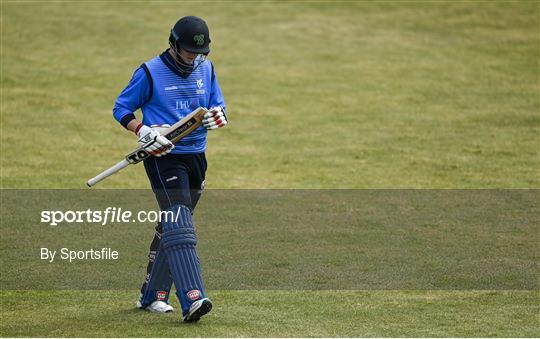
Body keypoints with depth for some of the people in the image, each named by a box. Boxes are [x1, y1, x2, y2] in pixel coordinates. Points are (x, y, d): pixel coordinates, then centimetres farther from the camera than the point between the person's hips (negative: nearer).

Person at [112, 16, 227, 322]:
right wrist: (143, 130, -20)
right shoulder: (150, 72, -7)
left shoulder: (206, 69, 9)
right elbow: (121, 108, -2)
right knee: (179, 224, -20)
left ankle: (152, 295, 24)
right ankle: (192, 298, -31)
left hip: (195, 157, 6)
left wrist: (218, 116, -12)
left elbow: (219, 108, 13)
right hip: (164, 157, -6)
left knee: (171, 227, 13)